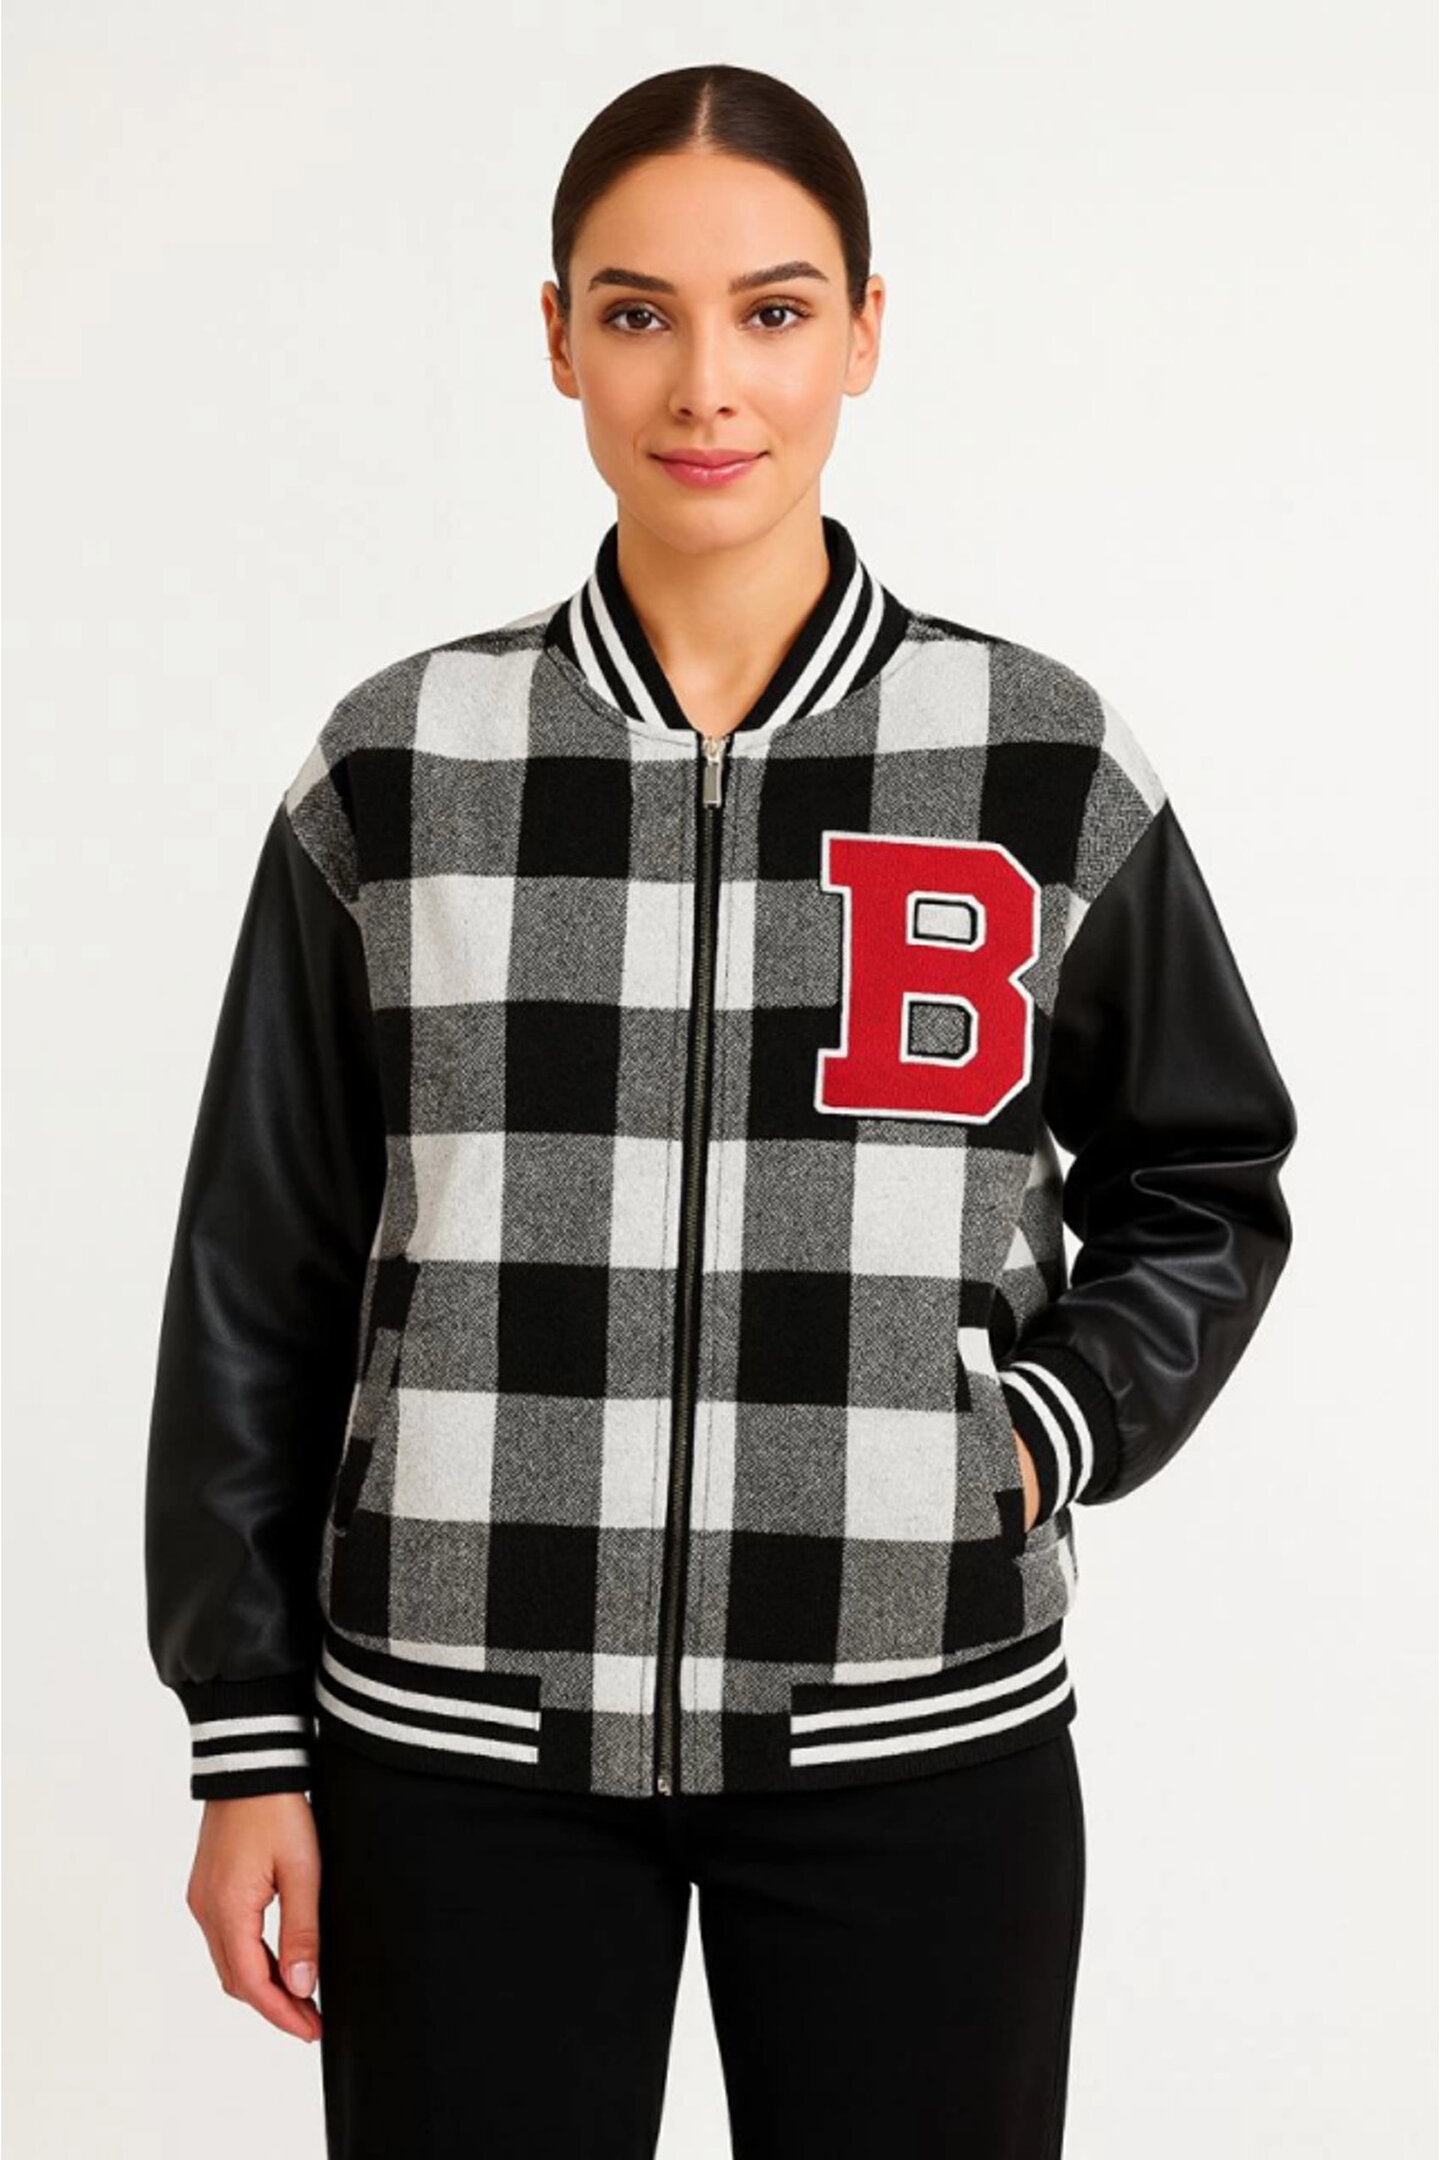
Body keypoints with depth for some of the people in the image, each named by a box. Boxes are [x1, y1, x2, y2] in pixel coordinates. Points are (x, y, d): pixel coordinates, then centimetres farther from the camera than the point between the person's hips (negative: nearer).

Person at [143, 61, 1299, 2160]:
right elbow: (260, 1279, 4)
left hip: (918, 1737, 0)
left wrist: (1043, 1439, -6)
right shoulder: (397, 768, 0)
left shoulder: (1043, 760, 0)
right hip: (462, 1738, 0)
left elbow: (1202, 1186, 11)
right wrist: (248, 1743, 4)